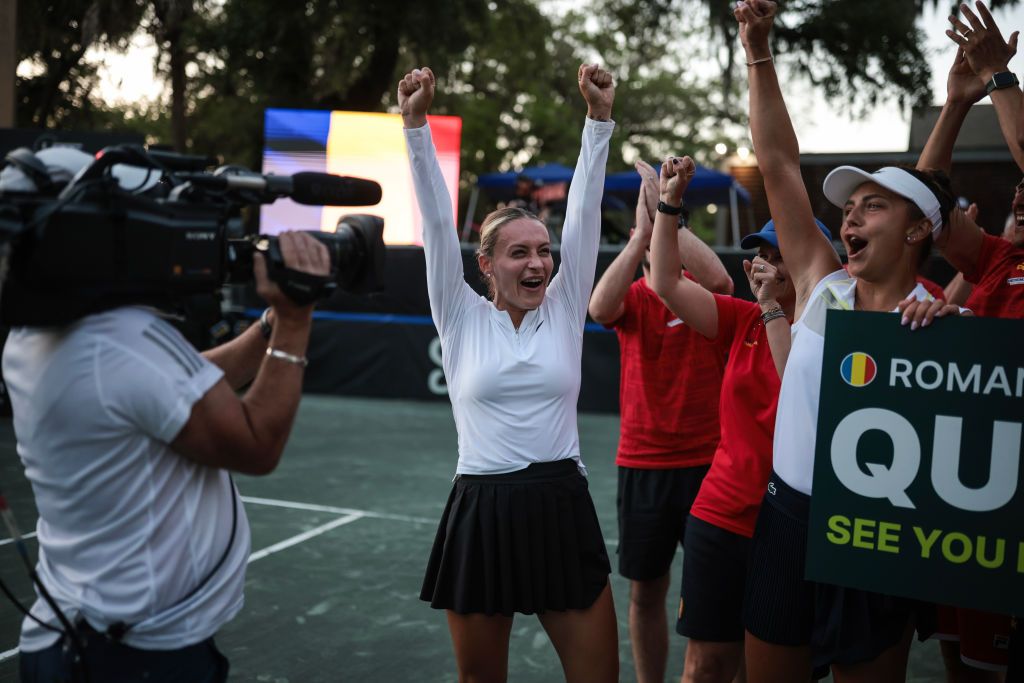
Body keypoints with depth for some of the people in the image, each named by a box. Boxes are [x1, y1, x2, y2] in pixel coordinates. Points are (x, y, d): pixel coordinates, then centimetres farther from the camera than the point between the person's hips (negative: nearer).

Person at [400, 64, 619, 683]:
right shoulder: (462, 318, 1)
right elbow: (438, 221, -7)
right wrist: (417, 126, -14)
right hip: (481, 514, -1)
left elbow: (584, 213, -4)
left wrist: (599, 118, -10)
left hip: (561, 508, 1)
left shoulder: (564, 311, 4)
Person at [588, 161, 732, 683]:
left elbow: (718, 278, -26)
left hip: (707, 461, -2)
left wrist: (666, 212, -25)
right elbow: (599, 308, -21)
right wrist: (642, 233, -26)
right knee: (645, 591, 12)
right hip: (642, 464, 2)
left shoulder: (704, 294, -2)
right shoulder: (632, 297, 2)